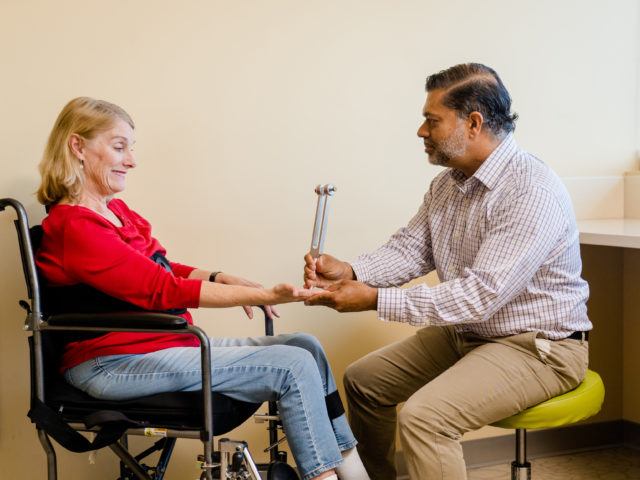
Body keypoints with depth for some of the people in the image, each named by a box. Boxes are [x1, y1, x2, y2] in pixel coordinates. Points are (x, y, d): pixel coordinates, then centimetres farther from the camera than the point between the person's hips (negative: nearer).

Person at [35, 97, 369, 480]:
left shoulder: (115, 210, 13)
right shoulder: (73, 226, -15)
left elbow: (162, 271, 17)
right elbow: (164, 289, -20)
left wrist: (220, 279, -2)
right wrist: (264, 296, -23)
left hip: (167, 344, 9)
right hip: (116, 364, -9)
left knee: (305, 346, 0)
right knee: (294, 367, -17)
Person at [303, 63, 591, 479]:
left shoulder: (533, 192, -26)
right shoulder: (449, 181, 2)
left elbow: (480, 296, -30)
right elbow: (410, 248, 3)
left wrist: (375, 299, -29)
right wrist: (351, 272, -17)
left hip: (537, 347, -9)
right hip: (463, 334, 9)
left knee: (424, 415, -28)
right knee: (363, 380, 13)